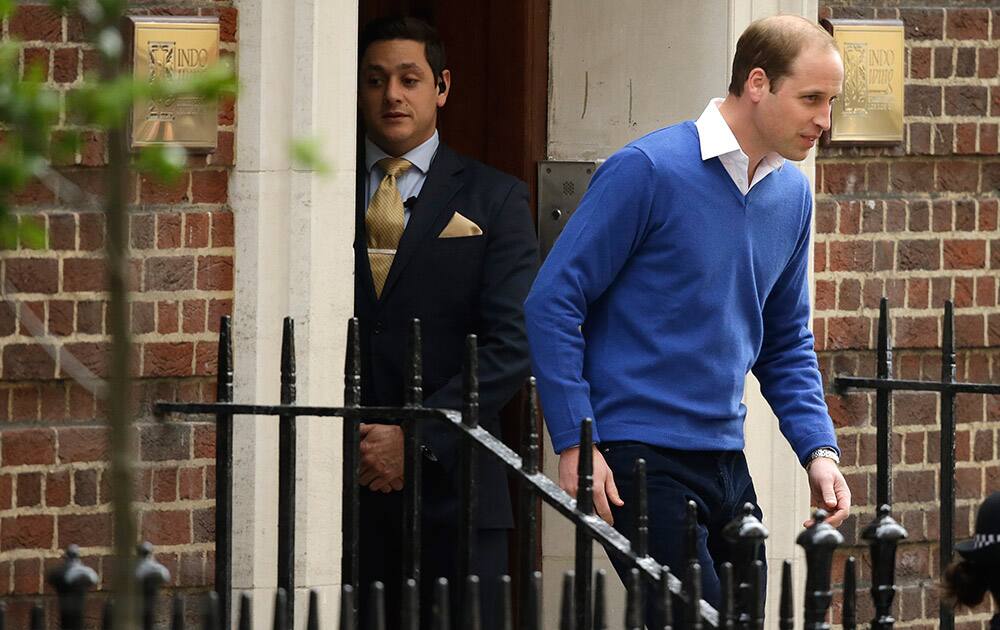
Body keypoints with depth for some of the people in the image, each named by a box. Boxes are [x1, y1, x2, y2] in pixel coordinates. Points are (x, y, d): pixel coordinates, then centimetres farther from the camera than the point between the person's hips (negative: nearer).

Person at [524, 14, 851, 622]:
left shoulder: (792, 195, 10)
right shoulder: (650, 170, -11)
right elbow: (552, 303, -10)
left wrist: (819, 450, 7)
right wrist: (575, 444, -14)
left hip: (726, 459, 7)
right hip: (640, 457, -7)